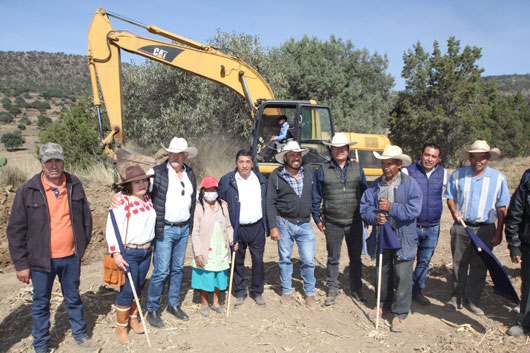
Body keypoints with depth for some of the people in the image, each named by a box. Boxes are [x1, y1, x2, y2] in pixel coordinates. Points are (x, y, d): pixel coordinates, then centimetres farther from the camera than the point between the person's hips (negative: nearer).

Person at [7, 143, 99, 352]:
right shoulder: (27, 191, -10)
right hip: (41, 259, -2)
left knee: (73, 299, 18)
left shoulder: (74, 185, -2)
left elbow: (86, 217, 9)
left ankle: (80, 335, 36)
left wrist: (82, 245, 7)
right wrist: (21, 264, -6)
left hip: (71, 257, 3)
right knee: (41, 304, 13)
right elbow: (15, 230, -6)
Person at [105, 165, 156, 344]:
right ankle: (121, 327, 19)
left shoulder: (148, 199, 3)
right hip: (128, 253, -6)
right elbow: (111, 229, -17)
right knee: (127, 290, 0)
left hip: (146, 251, 6)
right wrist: (116, 253, -20)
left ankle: (133, 319, 35)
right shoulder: (122, 202, -17)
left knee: (138, 288, 16)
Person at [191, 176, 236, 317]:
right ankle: (204, 304, 27)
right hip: (206, 252, -4)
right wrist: (198, 253, -15)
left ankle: (216, 303, 33)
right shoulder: (199, 209, -9)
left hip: (221, 251, 4)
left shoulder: (223, 206, 5)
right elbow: (195, 233, -11)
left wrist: (233, 240, -3)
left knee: (220, 278, 15)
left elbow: (228, 226, 12)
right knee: (205, 278, 6)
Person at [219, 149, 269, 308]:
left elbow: (266, 204, 12)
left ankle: (257, 292, 24)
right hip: (237, 229, -1)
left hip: (257, 228, 2)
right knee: (238, 262, 9)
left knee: (258, 261, 6)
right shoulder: (226, 181, -4)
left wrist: (267, 227, 8)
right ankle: (240, 293, 26)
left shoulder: (261, 179, 5)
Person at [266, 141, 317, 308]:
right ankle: (286, 292, 28)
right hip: (284, 224, -1)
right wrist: (273, 227, -9)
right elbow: (270, 203, -6)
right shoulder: (276, 176, -6)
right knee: (285, 259, 11)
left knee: (308, 260, 4)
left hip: (305, 224, 2)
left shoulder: (309, 173, 2)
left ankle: (310, 293, 22)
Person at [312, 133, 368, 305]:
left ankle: (356, 289, 30)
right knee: (333, 258, 11)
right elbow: (316, 197, 3)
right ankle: (332, 289, 27)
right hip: (332, 223, -2)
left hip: (355, 222, 2)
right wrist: (317, 219, 3)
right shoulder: (323, 170, -2)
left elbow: (365, 193, 10)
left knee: (356, 257, 13)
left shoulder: (357, 168, 4)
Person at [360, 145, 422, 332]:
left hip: (403, 239, -4)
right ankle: (384, 304, 37)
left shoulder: (410, 184, -8)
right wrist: (375, 217, -17)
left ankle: (400, 313, 16)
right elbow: (364, 207, 1)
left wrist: (391, 208, -20)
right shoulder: (375, 185, 5)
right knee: (383, 273, 18)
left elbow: (414, 210, -17)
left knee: (402, 276, 1)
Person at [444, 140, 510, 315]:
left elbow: (501, 208, 3)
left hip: (485, 229, 0)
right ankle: (455, 298, 20)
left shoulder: (498, 178, 0)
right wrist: (454, 211, -12)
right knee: (459, 264, 7)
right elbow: (450, 197, 9)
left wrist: (499, 232, 0)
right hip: (461, 227, 0)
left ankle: (472, 300, 21)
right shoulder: (457, 175, 2)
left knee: (479, 266, 7)